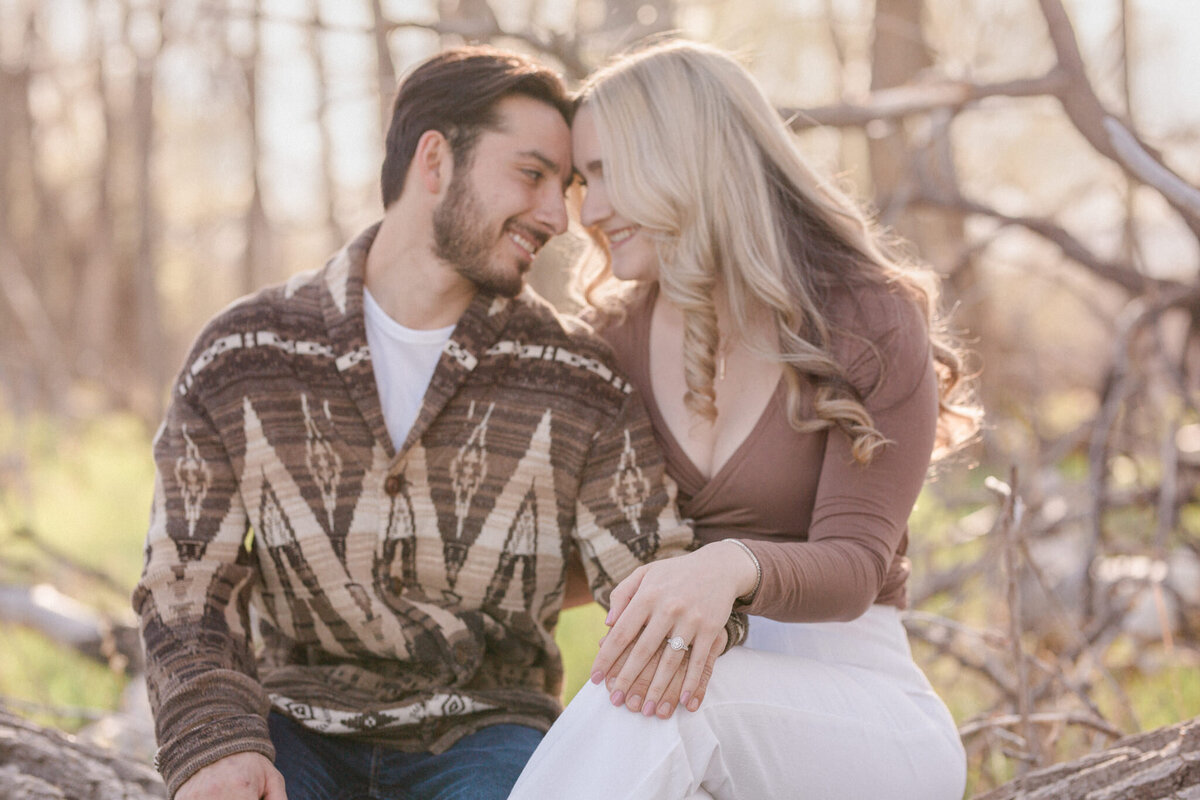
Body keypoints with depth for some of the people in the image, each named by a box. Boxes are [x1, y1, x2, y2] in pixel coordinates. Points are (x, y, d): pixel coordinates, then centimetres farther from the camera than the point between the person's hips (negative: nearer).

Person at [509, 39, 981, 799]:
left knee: (648, 713, -36)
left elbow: (853, 567, -16)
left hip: (856, 702, -4)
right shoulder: (619, 336, 10)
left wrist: (733, 567, -38)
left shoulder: (872, 323, -5)